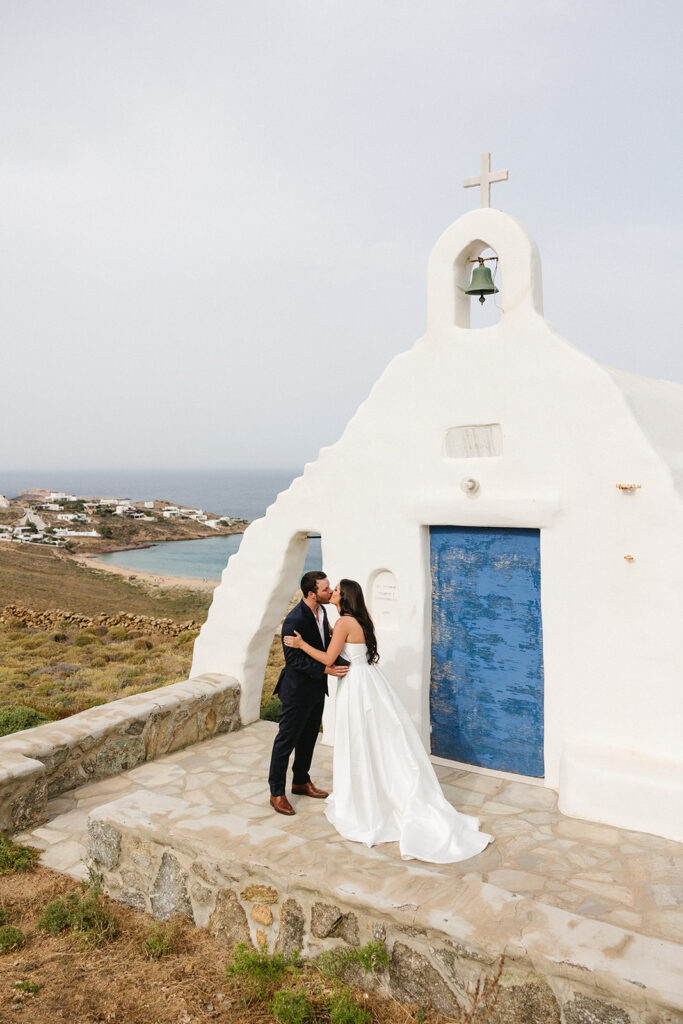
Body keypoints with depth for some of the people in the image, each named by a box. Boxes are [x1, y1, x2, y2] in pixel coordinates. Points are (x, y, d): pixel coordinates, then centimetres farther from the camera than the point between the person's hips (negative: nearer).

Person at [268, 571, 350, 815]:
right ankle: (277, 793, 17)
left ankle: (301, 781, 39)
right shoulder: (294, 620, -26)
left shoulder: (321, 611, 2)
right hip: (298, 689, -9)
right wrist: (326, 669, -30)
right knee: (287, 740, 4)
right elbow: (293, 659, -25)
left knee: (309, 737, 21)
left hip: (317, 688, 9)